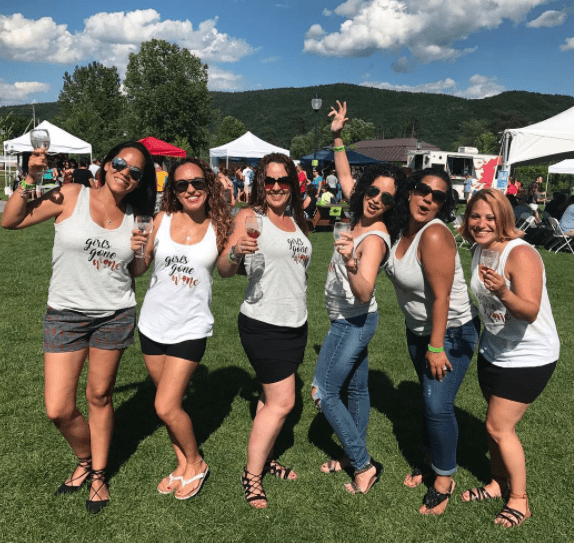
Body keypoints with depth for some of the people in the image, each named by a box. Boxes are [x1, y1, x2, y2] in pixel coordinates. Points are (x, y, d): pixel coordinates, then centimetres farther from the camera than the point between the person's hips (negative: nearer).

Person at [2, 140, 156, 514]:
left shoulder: (133, 218, 4)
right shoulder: (71, 196, -5)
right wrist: (31, 179, -12)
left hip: (115, 316, 2)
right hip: (65, 315, -1)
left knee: (100, 397, 13)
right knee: (58, 410, -1)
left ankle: (98, 473, 32)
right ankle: (85, 460, 30)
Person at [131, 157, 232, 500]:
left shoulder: (217, 226, -6)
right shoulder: (163, 220, -2)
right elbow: (139, 269, 2)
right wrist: (134, 251, -18)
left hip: (191, 327, -3)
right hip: (153, 324, 3)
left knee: (166, 407, -7)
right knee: (170, 401, 15)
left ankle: (196, 464, 20)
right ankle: (183, 465, 37)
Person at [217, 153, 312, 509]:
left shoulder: (296, 221, 11)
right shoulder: (250, 216, -8)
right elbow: (225, 271, -14)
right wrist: (236, 251, -32)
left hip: (296, 323, 7)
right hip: (263, 323, -7)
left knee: (273, 396, 16)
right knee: (282, 402, -4)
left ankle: (264, 457, 33)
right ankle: (251, 474, 11)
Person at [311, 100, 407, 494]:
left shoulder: (375, 237, -25)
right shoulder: (362, 216, -2)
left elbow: (363, 293, -36)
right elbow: (344, 175, 15)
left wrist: (350, 264, -53)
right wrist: (338, 136, 12)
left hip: (353, 321, -9)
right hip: (352, 320, 9)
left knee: (324, 393, -3)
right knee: (357, 389, 18)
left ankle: (364, 465, 8)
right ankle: (356, 458, 33)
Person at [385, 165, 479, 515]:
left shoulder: (434, 235, -27)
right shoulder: (406, 229, -2)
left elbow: (441, 297, -26)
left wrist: (436, 347, -22)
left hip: (451, 332, -8)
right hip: (418, 330, 8)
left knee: (438, 405, -7)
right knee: (429, 398, 18)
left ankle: (444, 478, 13)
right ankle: (432, 460, 36)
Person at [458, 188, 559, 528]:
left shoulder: (521, 255, -25)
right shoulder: (480, 250, -2)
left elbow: (530, 311, -33)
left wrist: (503, 292, -47)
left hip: (529, 357, -7)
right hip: (494, 351, 7)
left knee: (499, 427, -2)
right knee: (497, 424, 15)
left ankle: (520, 500, 17)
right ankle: (498, 484, 34)